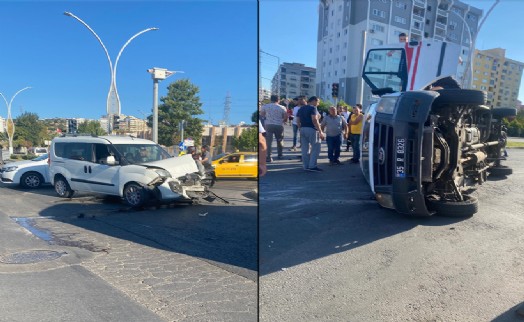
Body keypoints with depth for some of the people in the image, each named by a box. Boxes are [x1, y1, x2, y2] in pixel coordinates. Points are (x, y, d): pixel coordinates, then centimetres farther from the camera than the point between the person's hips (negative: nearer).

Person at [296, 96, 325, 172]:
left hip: (303, 129, 8)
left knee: (305, 149, 8)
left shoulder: (301, 109, 15)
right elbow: (314, 120, -19)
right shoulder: (313, 108, -8)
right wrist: (320, 131, -17)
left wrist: (301, 129, 18)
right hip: (312, 129, -8)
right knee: (316, 148, -1)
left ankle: (306, 166, 12)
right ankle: (312, 166, -5)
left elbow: (298, 121, 12)